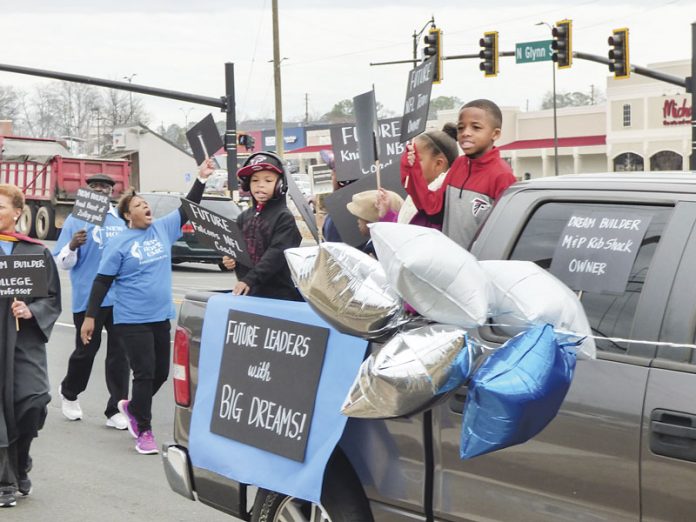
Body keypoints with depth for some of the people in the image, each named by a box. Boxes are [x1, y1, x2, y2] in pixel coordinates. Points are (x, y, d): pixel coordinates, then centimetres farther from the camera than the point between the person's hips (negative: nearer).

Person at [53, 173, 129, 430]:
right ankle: (69, 393, 36)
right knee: (85, 350, 8)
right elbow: (61, 262, -6)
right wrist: (72, 246, -25)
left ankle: (116, 410, 10)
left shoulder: (121, 219, 10)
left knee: (119, 353, 3)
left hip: (120, 298, 3)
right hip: (88, 298, -3)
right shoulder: (76, 219, -3)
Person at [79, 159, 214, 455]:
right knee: (145, 373, -6)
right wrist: (90, 316, -9)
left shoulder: (163, 229, 6)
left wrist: (201, 178, -1)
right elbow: (102, 281, -7)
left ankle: (132, 407, 37)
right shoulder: (120, 243, -8)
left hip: (161, 316, 6)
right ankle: (144, 431, 7)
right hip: (132, 319, -6)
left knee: (161, 372, 13)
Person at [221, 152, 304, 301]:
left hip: (279, 293, -6)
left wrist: (250, 279, -24)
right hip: (249, 290, 6)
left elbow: (277, 253, -17)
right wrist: (228, 261, -5)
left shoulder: (284, 217, -7)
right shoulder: (244, 217, 13)